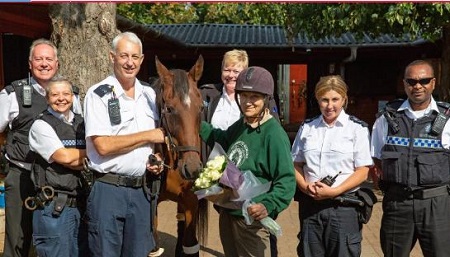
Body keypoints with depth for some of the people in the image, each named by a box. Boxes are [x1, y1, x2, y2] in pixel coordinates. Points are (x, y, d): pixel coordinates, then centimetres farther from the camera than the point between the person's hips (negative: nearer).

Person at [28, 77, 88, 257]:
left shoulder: (81, 123, 12)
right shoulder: (41, 125, -5)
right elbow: (64, 157, -17)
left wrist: (75, 158, -8)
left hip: (81, 203, 6)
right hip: (55, 207, -5)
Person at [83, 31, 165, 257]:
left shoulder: (149, 94, 8)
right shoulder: (98, 94, -9)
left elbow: (158, 137, 19)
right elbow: (103, 146, -18)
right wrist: (148, 136, -14)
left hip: (141, 189, 5)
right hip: (108, 189, -5)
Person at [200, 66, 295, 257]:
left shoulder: (274, 134, -22)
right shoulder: (240, 125, 4)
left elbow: (286, 180, -25)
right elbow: (222, 139, 26)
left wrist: (268, 206, -39)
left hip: (251, 218, -8)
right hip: (227, 213, 8)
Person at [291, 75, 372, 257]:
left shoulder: (357, 128, -1)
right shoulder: (307, 128, 9)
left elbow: (362, 172, -5)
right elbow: (296, 164, 12)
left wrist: (334, 191, -16)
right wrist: (305, 186, -7)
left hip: (343, 205, -3)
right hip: (309, 204, 3)